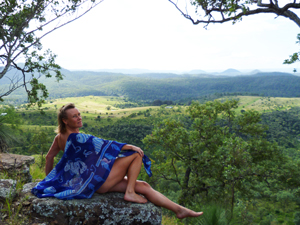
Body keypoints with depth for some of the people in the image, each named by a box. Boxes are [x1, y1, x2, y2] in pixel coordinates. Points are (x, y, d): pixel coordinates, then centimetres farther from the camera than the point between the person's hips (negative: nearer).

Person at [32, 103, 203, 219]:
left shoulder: (60, 137, 10)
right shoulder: (76, 137, -19)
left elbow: (49, 157, 19)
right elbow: (103, 144, -21)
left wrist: (49, 180, 31)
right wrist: (130, 146, -16)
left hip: (96, 180, 9)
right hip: (96, 179, -9)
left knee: (144, 186, 3)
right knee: (136, 154, -11)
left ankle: (179, 210, 7)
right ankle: (130, 193, -3)